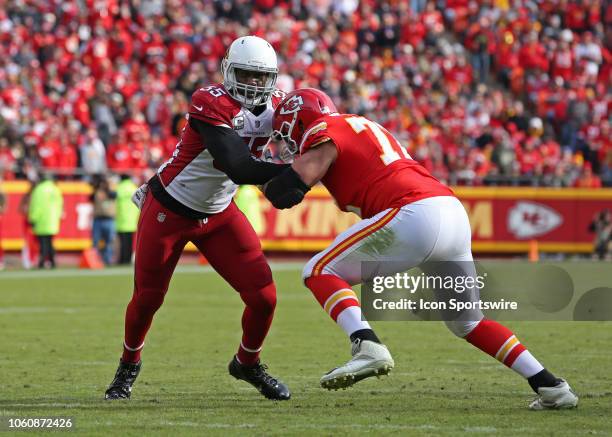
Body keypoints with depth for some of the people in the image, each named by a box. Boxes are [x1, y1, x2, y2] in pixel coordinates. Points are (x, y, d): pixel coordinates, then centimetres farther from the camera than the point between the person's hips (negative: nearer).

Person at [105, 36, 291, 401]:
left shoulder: (276, 106, -8)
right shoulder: (211, 103, -30)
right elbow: (237, 167, -37)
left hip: (219, 213, 5)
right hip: (169, 209, -5)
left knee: (264, 297, -5)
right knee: (148, 298, 9)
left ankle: (248, 364, 24)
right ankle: (129, 366, 39)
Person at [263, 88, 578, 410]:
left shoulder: (324, 130, 6)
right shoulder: (365, 127, 32)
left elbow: (290, 190, -5)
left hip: (415, 215, -8)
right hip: (454, 213, 8)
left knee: (320, 272, 2)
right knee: (467, 322, 24)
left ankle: (368, 347, -21)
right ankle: (549, 386, 18)